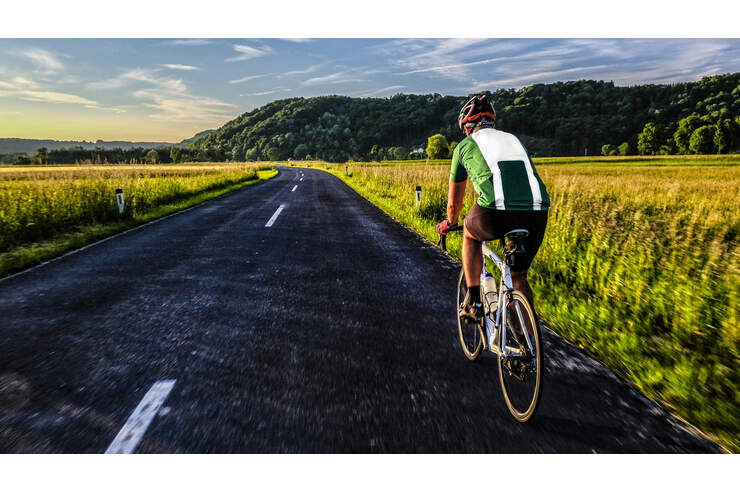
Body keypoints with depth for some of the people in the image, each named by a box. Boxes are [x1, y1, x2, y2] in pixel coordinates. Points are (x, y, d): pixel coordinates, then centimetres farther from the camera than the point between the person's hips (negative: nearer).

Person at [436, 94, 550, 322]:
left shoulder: (465, 145, 21)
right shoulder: (513, 139, 32)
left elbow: (454, 200, 30)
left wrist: (449, 223, 50)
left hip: (496, 214, -4)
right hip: (538, 214, 4)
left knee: (470, 234, 30)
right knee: (519, 276, 24)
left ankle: (473, 302, 23)